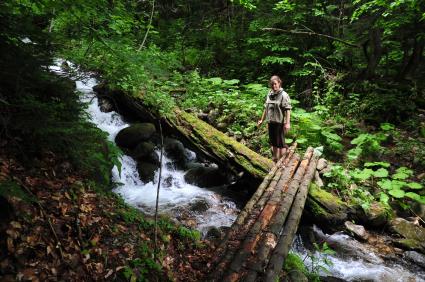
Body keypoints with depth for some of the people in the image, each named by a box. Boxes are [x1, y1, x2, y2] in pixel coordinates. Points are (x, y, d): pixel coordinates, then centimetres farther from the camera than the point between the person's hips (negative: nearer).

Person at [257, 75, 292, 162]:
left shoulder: (284, 95, -11)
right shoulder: (269, 94, 10)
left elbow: (288, 110, -16)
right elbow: (266, 108, 18)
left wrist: (287, 123, -22)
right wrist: (262, 120, 19)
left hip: (280, 122, -7)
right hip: (270, 122, 7)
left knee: (280, 143, 2)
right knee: (273, 142, 17)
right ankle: (275, 159, 32)